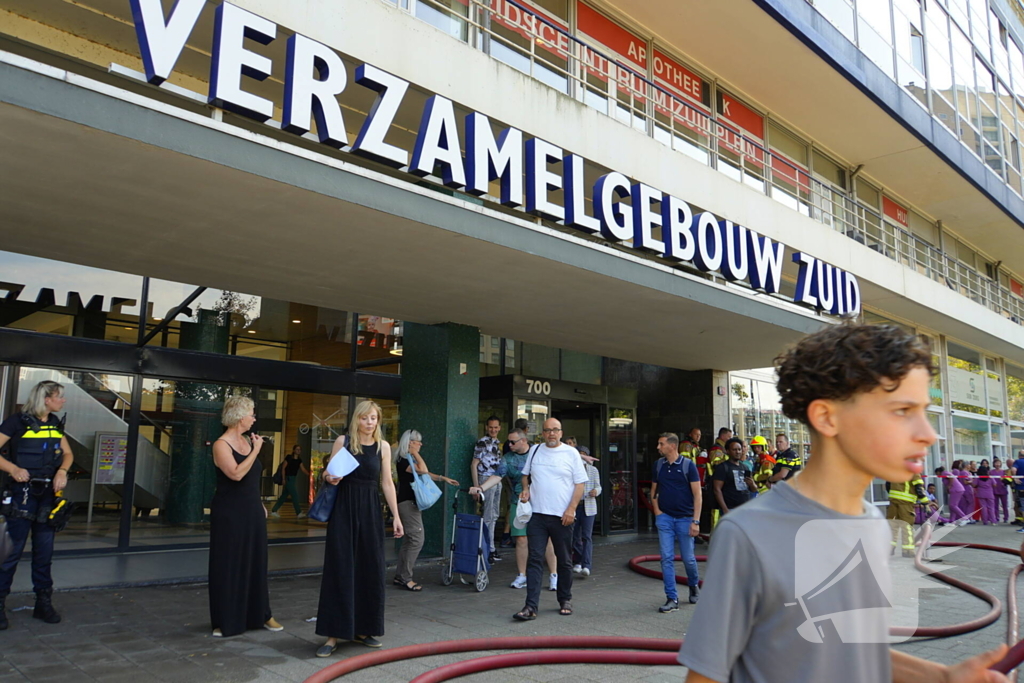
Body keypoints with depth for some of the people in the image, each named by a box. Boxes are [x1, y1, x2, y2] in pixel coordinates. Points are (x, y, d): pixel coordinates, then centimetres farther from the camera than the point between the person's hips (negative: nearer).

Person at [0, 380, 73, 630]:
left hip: (48, 494, 6)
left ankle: (43, 602, 19)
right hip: (22, 494, -6)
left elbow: (68, 454, 15)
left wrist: (62, 471, -4)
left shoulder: (56, 424, 9)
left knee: (44, 551, 10)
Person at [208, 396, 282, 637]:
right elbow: (237, 474, -26)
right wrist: (256, 449, -19)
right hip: (229, 514, -7)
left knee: (256, 562, 12)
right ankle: (225, 621, 15)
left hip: (253, 511, 7)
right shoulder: (221, 445, -13)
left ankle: (260, 614, 22)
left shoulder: (247, 441, 9)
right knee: (228, 565, 3)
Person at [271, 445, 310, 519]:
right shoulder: (289, 457, -10)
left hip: (293, 479, 8)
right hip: (288, 478, -8)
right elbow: (283, 468, -10)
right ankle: (298, 513, -5)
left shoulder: (299, 460, 10)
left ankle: (274, 511, 19)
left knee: (284, 496, 11)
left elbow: (303, 470, 6)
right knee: (295, 495, -8)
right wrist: (283, 479, -15)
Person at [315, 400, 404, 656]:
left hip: (371, 511, 2)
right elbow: (329, 473, 3)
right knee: (340, 570, -1)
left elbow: (387, 483, 7)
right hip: (344, 510, -2)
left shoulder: (383, 447, 4)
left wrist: (396, 516, 5)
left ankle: (363, 629, 20)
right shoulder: (342, 441, -1)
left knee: (371, 570, 6)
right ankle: (333, 634, 5)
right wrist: (329, 478, -21)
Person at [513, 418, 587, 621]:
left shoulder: (571, 453, 0)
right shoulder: (535, 450, 9)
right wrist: (525, 488, 1)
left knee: (564, 561, 10)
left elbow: (580, 483, -1)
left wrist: (571, 509, -10)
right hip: (537, 513, 2)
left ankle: (565, 600, 27)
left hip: (562, 516, -2)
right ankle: (531, 607, -4)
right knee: (534, 560, -4)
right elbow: (526, 474, 22)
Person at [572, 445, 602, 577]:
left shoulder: (593, 470, 7)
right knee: (575, 536, 7)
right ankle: (579, 562, 23)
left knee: (587, 536, -9)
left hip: (588, 507, -1)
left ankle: (586, 566, -13)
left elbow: (598, 486, 8)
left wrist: (596, 491, -15)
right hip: (573, 506, 1)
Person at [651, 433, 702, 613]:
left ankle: (694, 585, 35)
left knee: (688, 558, 5)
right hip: (665, 517, 3)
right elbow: (654, 490, 16)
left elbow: (697, 494, -7)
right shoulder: (658, 464, 5)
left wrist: (696, 521, -13)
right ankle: (672, 599, 4)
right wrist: (656, 511, 2)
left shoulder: (688, 465, -7)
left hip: (684, 518, -3)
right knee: (667, 558, -2)